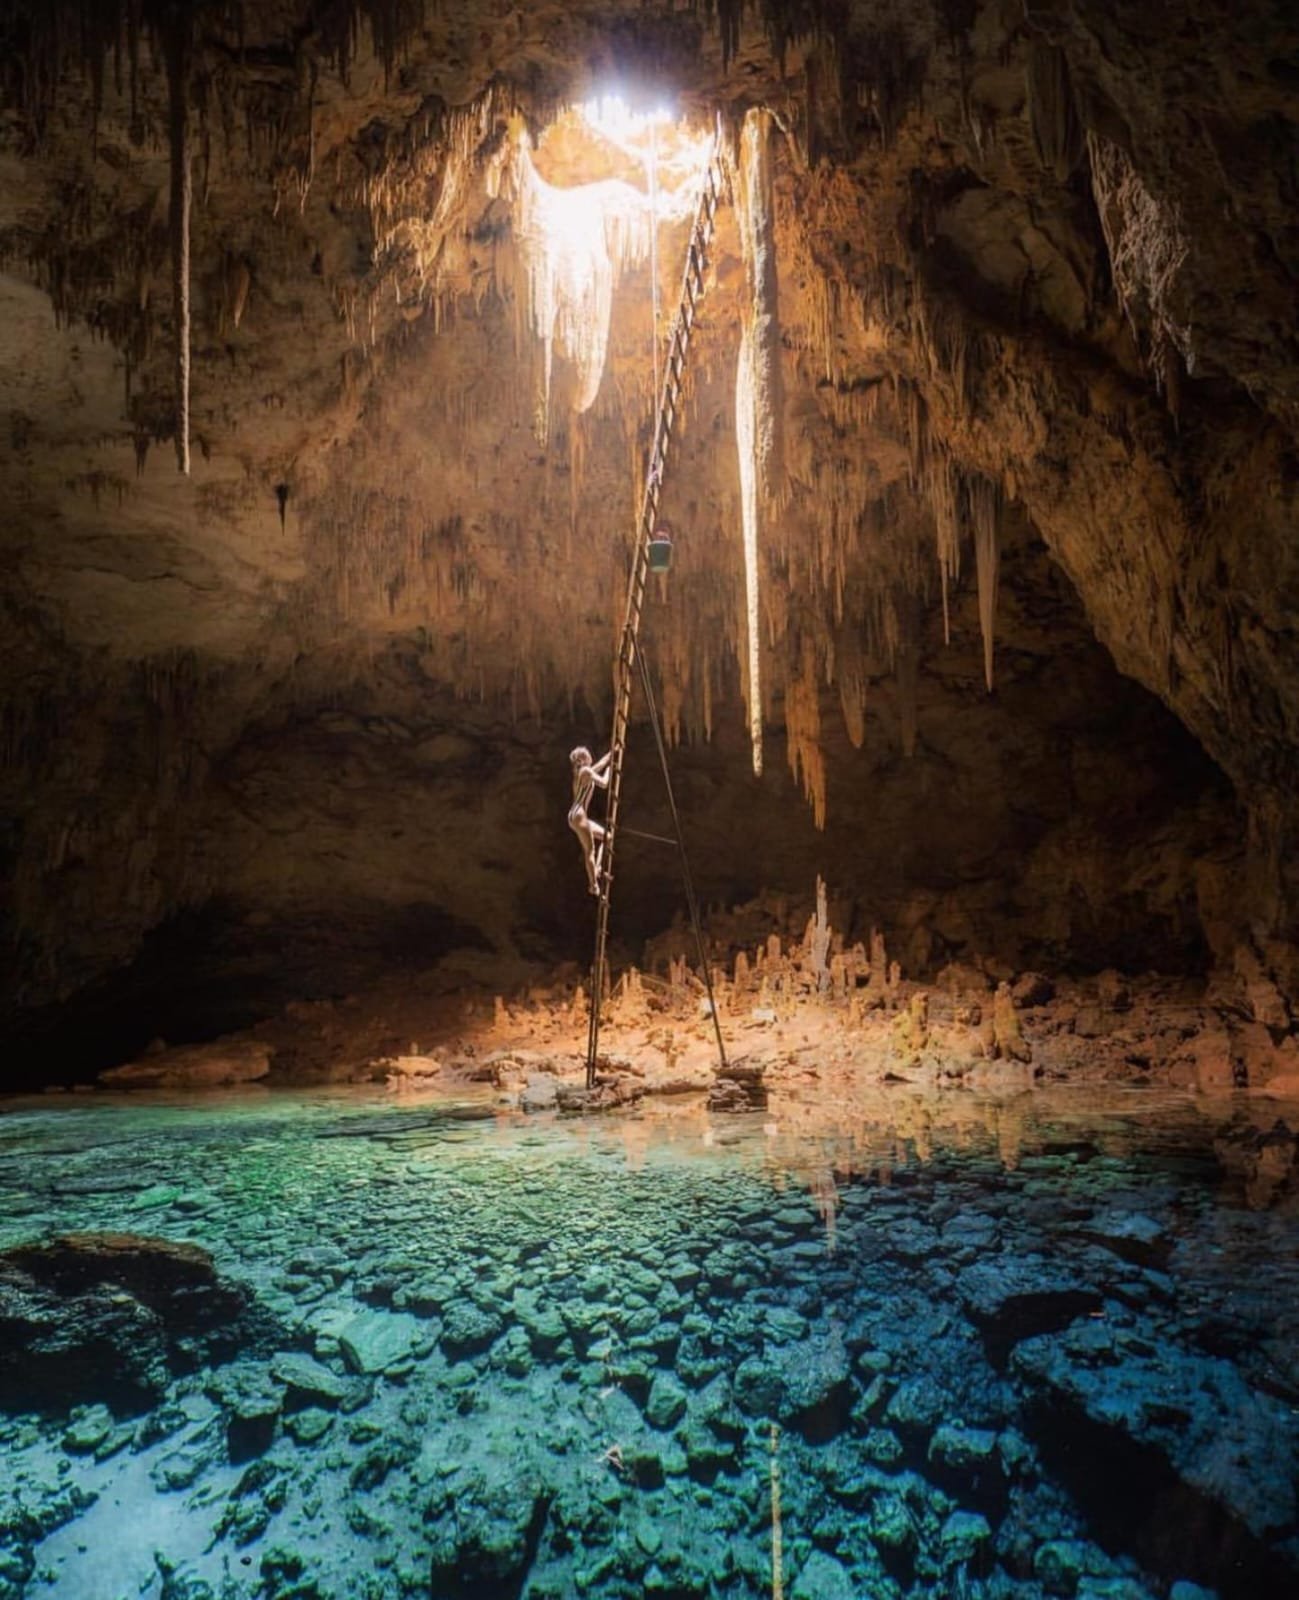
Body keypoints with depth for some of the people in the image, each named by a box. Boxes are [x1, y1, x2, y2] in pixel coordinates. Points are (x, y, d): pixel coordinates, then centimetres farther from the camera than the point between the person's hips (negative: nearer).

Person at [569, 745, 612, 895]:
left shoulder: (581, 771, 19)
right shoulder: (586, 771, -8)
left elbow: (600, 764, 32)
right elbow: (604, 783, -6)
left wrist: (611, 754, 36)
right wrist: (609, 769, 7)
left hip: (576, 815, 10)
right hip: (578, 815, -10)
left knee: (603, 835, 19)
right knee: (589, 850, -9)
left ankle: (597, 867, 9)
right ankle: (594, 885, -11)